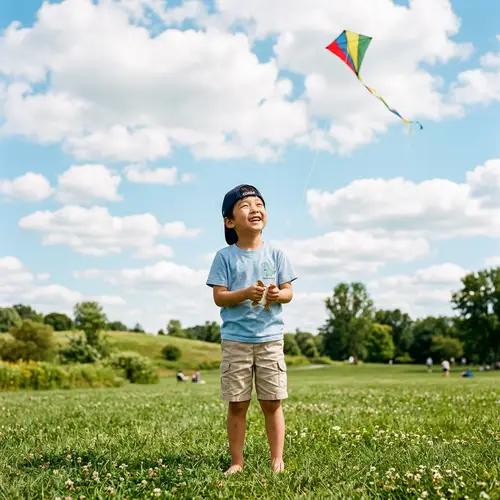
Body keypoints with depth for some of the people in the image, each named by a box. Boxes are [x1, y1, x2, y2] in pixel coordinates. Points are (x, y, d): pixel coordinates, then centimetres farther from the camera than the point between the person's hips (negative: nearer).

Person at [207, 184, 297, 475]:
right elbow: (219, 297, -5)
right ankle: (237, 461, 17)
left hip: (270, 338, 1)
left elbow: (289, 292, 4)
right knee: (237, 405, 5)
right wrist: (246, 293, -22)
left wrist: (278, 295, -18)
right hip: (235, 340, -1)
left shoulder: (275, 254, 4)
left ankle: (277, 460, 16)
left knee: (272, 403, 5)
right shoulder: (225, 257, -1)